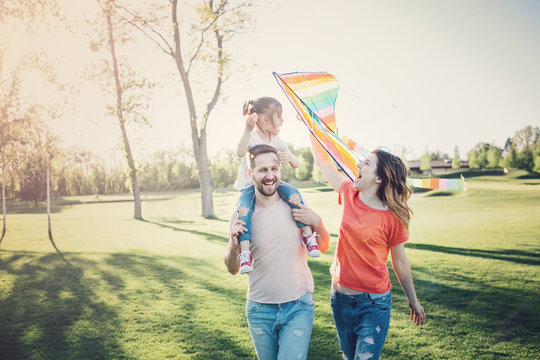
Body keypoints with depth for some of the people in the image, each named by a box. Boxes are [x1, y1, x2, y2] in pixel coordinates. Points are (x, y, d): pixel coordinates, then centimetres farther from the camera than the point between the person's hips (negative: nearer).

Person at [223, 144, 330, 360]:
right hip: (259, 311, 1)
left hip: (298, 308, -1)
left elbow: (322, 247, 5)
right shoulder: (241, 216, -5)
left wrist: (316, 222, -15)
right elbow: (233, 269, 1)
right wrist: (233, 245, -20)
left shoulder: (296, 206, -5)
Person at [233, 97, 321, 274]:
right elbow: (240, 152, -33)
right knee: (243, 209, -32)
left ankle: (308, 235, -18)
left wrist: (289, 156, -17)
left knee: (293, 194, -25)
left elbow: (296, 164, 7)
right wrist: (248, 129, -46)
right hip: (250, 186, -3)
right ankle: (245, 253, -32)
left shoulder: (277, 141, 7)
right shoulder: (251, 137, -9)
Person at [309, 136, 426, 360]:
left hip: (374, 303, -5)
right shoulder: (349, 194, -3)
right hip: (341, 298, 5)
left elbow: (400, 262, -4)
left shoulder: (392, 217, -15)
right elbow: (322, 160, 7)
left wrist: (413, 300, 5)